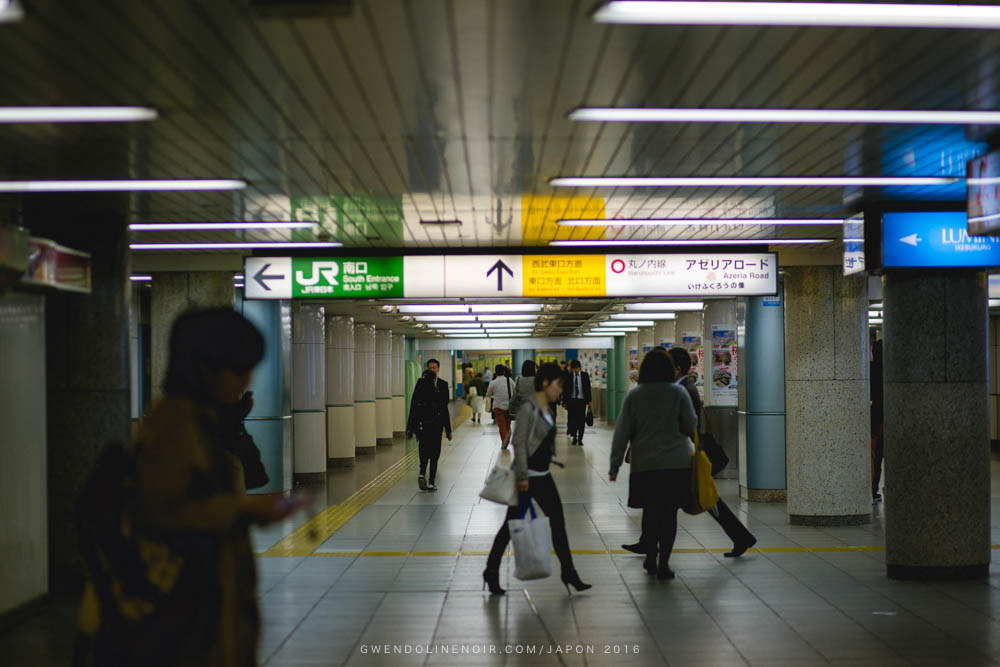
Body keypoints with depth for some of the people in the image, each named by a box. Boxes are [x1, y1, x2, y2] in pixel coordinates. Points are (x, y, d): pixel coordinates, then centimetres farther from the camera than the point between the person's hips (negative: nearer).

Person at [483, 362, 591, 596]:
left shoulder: (547, 409, 9)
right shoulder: (528, 408, -17)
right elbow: (519, 443, -20)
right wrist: (522, 476, -22)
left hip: (543, 476, 8)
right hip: (527, 476, -8)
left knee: (558, 522, 6)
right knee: (512, 524, 2)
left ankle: (569, 573, 11)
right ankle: (491, 572, 15)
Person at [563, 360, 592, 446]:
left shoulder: (585, 375, 1)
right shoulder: (568, 376, 1)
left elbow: (588, 388, 3)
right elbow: (565, 390, 3)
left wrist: (589, 401, -1)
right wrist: (565, 402, -1)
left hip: (582, 400, 0)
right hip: (571, 400, 0)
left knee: (581, 420, -1)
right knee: (572, 420, -3)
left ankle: (580, 439, 9)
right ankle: (574, 437, 18)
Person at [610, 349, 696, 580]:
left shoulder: (634, 396, 0)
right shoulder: (678, 392, -3)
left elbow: (622, 433, -1)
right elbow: (691, 426, -1)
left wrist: (615, 465, 3)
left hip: (644, 465, 1)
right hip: (676, 463, -1)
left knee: (650, 512, 15)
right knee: (669, 513, 4)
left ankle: (650, 559, 21)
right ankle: (663, 564, 3)